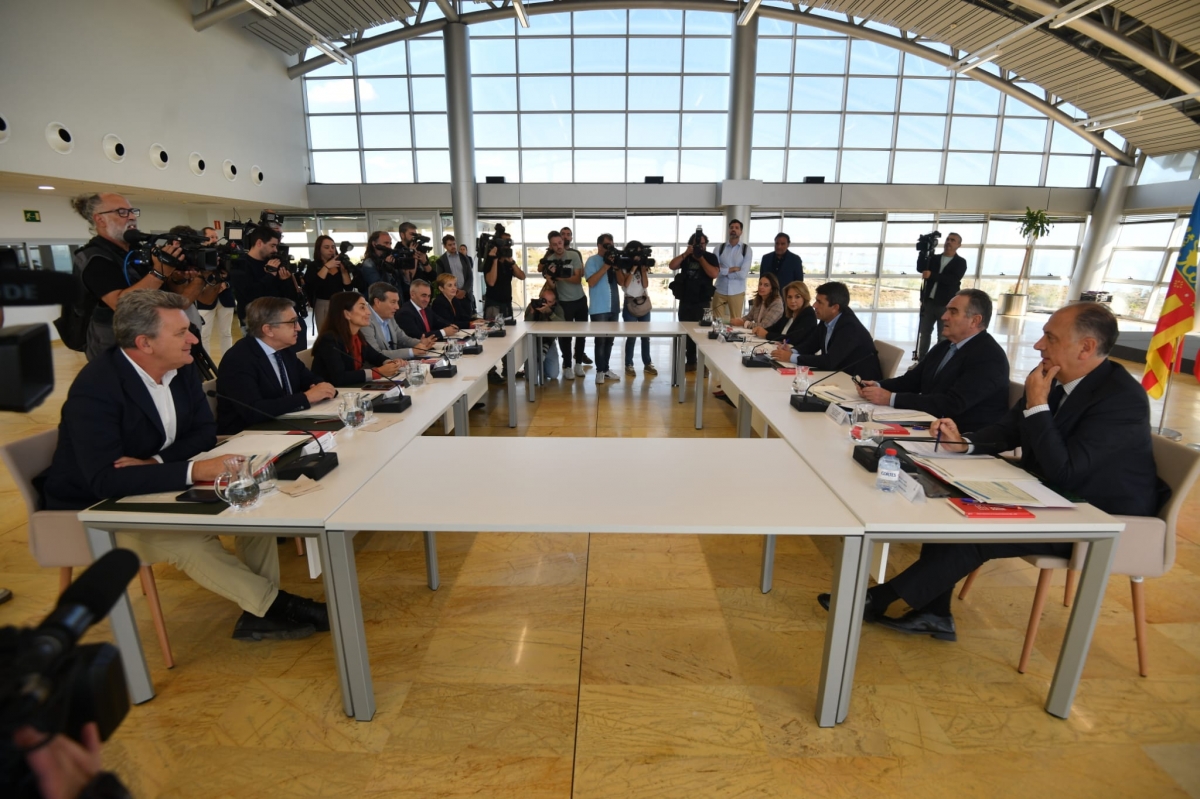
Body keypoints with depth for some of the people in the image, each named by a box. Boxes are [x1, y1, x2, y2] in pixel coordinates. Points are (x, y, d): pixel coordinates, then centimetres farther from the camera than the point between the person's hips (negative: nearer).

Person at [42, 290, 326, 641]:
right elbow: (105, 481, -34)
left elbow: (205, 431, -1)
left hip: (153, 483, 7)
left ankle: (259, 611, -7)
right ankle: (272, 603, -10)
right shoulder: (95, 389, -27)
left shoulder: (181, 368, -6)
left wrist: (155, 463, -20)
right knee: (190, 540, -32)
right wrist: (196, 470, -43)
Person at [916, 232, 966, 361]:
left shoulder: (960, 262, 1)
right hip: (929, 302, 4)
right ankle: (921, 361, 15)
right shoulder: (933, 258, 12)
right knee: (924, 333, 7)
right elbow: (920, 268, -4)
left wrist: (932, 275, -25)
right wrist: (923, 251, -10)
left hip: (946, 304, -4)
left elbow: (953, 280, -16)